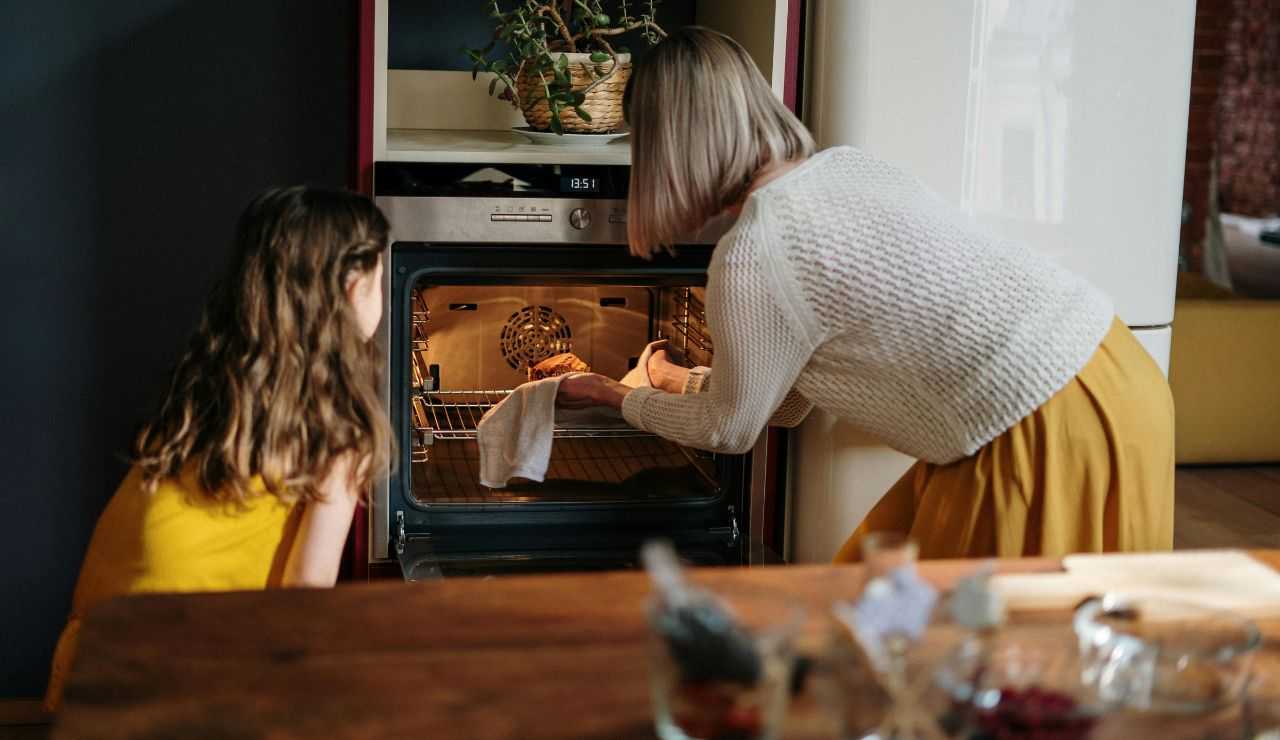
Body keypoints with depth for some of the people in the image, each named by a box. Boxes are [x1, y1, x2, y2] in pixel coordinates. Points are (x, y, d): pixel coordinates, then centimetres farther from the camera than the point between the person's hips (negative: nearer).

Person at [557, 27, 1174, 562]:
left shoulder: (752, 257, -16)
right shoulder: (843, 164, 10)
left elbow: (730, 430, 2)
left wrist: (617, 397, 20)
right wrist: (688, 383, 38)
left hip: (1052, 436, -9)